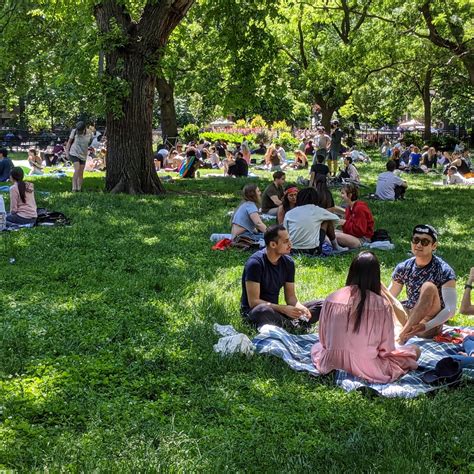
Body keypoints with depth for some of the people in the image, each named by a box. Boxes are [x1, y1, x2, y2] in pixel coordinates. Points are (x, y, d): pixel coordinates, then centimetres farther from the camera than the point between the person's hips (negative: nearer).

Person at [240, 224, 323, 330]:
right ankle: (293, 324, -19)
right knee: (264, 310, -43)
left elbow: (290, 296, 4)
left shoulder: (288, 262, 1)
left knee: (320, 305, -5)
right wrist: (283, 309, -30)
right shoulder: (255, 263, -19)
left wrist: (300, 307, -19)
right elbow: (253, 301, -23)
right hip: (252, 312, -6)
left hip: (275, 310, 6)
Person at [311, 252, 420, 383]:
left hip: (332, 363, 1)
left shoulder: (331, 298, -6)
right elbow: (386, 347, -6)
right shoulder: (382, 305, -15)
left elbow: (323, 339, 4)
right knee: (415, 350, 16)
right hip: (367, 368, 0)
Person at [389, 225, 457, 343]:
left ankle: (402, 336, -37)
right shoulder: (403, 268, 1)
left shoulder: (444, 271, -14)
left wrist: (426, 326, -39)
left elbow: (450, 309, -24)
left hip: (430, 326, -4)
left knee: (429, 287, -31)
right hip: (409, 316, 5)